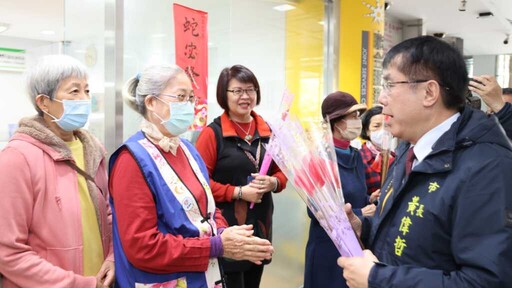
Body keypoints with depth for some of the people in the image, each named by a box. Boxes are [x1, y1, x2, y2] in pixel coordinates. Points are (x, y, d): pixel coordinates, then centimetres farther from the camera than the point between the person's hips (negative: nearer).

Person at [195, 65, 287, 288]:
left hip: (261, 224, 6)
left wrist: (273, 183, -8)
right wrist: (238, 192, -20)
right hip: (226, 226, -6)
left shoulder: (267, 131, 8)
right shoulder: (213, 133, -9)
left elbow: (282, 172, 14)